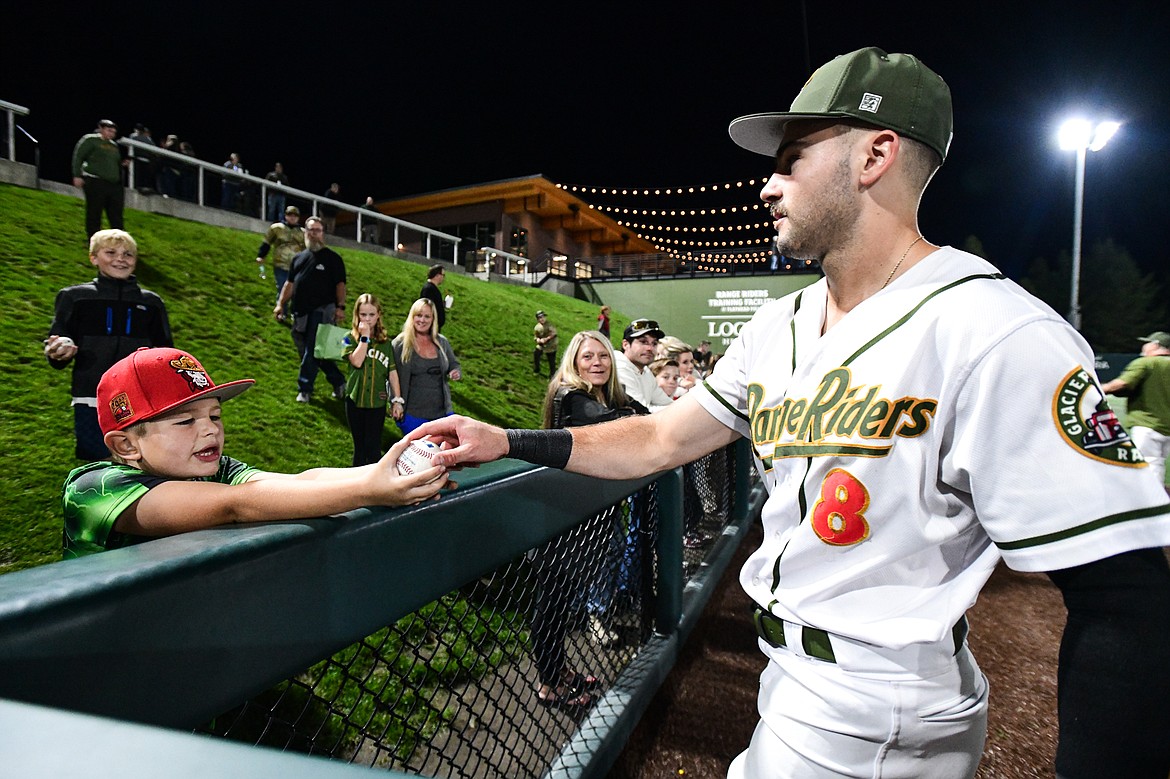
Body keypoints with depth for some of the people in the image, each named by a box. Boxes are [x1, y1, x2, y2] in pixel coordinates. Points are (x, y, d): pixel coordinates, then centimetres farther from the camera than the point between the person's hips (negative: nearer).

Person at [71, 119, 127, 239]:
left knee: (116, 216, 3)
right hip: (95, 183, -6)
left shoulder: (114, 145, 20)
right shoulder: (90, 139, -1)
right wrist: (77, 175, -9)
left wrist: (123, 164, 9)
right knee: (94, 214, 0)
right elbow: (78, 156, -3)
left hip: (114, 184, 6)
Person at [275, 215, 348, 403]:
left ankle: (305, 389, 0)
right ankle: (338, 382, 19)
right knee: (309, 351, 8)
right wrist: (280, 304, 9)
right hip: (301, 313, 6)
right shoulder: (298, 258, 19)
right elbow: (290, 283, 19)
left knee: (311, 351, -9)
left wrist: (340, 307, -14)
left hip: (322, 311, -6)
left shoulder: (332, 258, 3)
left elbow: (340, 284, -2)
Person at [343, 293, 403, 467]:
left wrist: (397, 400, 0)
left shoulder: (385, 342, 4)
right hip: (355, 400, 0)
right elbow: (357, 361, -20)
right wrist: (364, 337, -15)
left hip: (377, 401, 0)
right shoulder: (351, 338, -1)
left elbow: (392, 372, 4)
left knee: (374, 447, 1)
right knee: (360, 446, 11)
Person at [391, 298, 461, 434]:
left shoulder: (442, 342, 7)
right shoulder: (400, 344, -5)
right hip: (412, 415, -4)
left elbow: (454, 364, 18)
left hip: (442, 411, 4)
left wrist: (456, 373, -5)